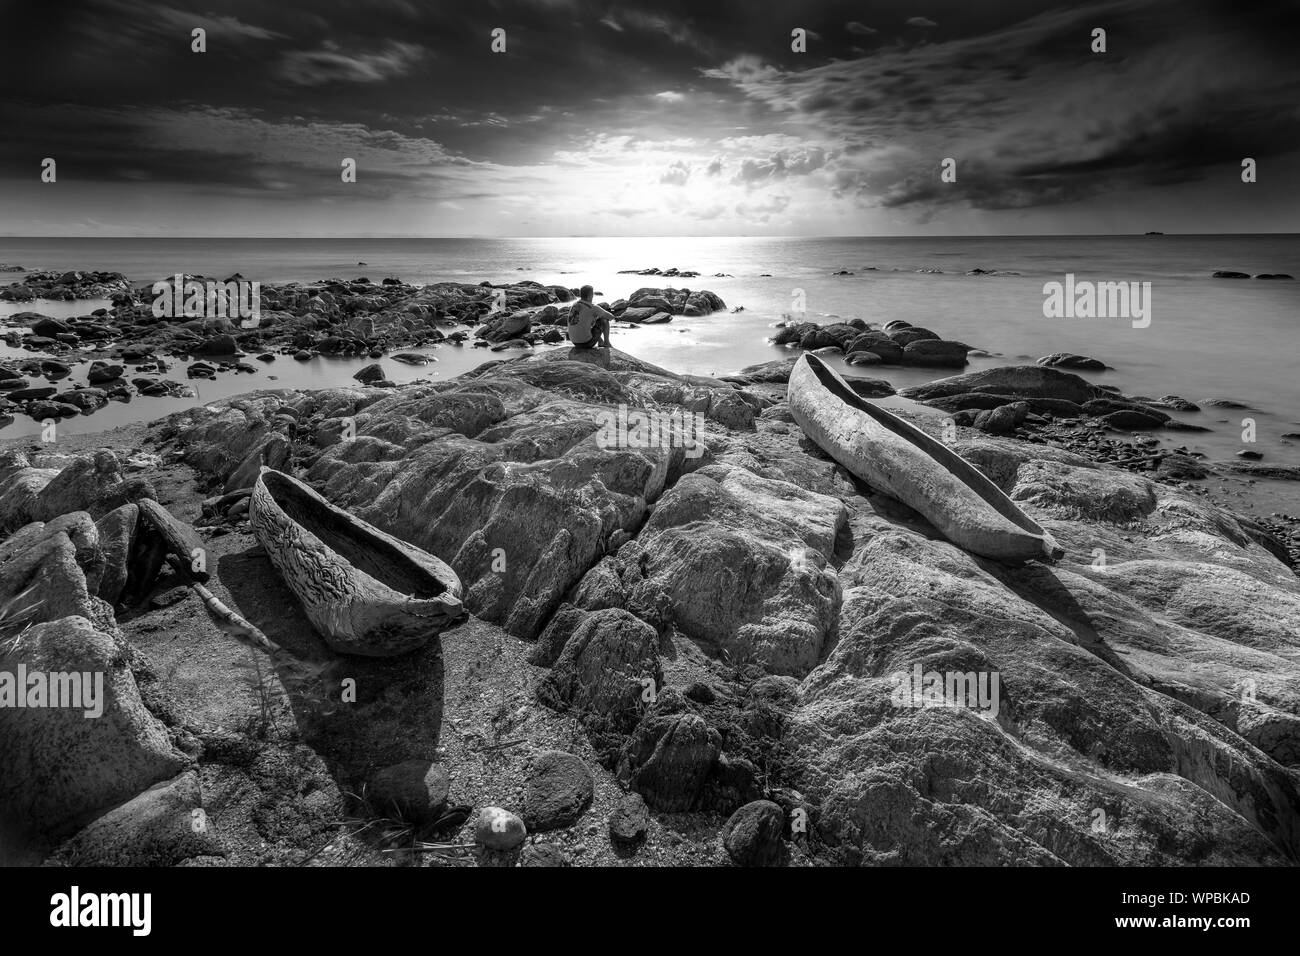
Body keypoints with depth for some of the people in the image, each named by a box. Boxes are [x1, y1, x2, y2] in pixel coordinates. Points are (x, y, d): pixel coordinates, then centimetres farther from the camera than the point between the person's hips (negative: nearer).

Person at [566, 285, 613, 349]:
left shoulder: (573, 306, 5)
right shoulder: (592, 307, -14)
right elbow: (611, 317, -2)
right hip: (588, 342, -7)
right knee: (604, 320, 11)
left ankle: (601, 342, 46)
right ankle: (606, 343, 24)